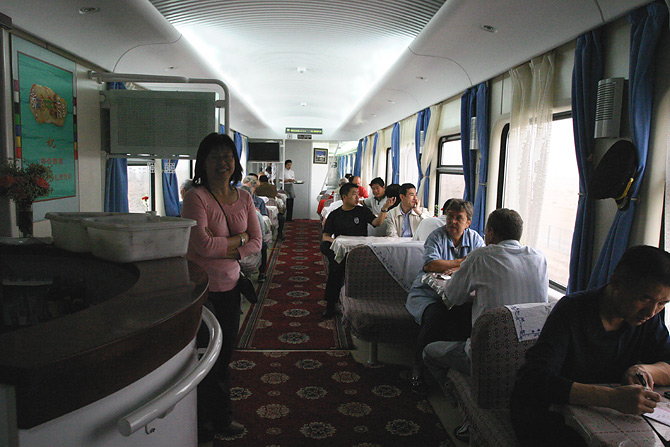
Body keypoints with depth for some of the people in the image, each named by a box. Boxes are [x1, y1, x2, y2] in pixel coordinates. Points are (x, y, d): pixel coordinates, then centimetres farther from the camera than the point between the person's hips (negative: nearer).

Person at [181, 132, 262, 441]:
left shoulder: (243, 198, 6)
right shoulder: (196, 197, -13)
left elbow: (256, 242, 2)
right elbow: (203, 244, -22)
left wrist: (225, 251, -13)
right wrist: (240, 238, -9)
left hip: (229, 286, 6)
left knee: (224, 356, 18)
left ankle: (222, 418, 36)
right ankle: (202, 425, 27)